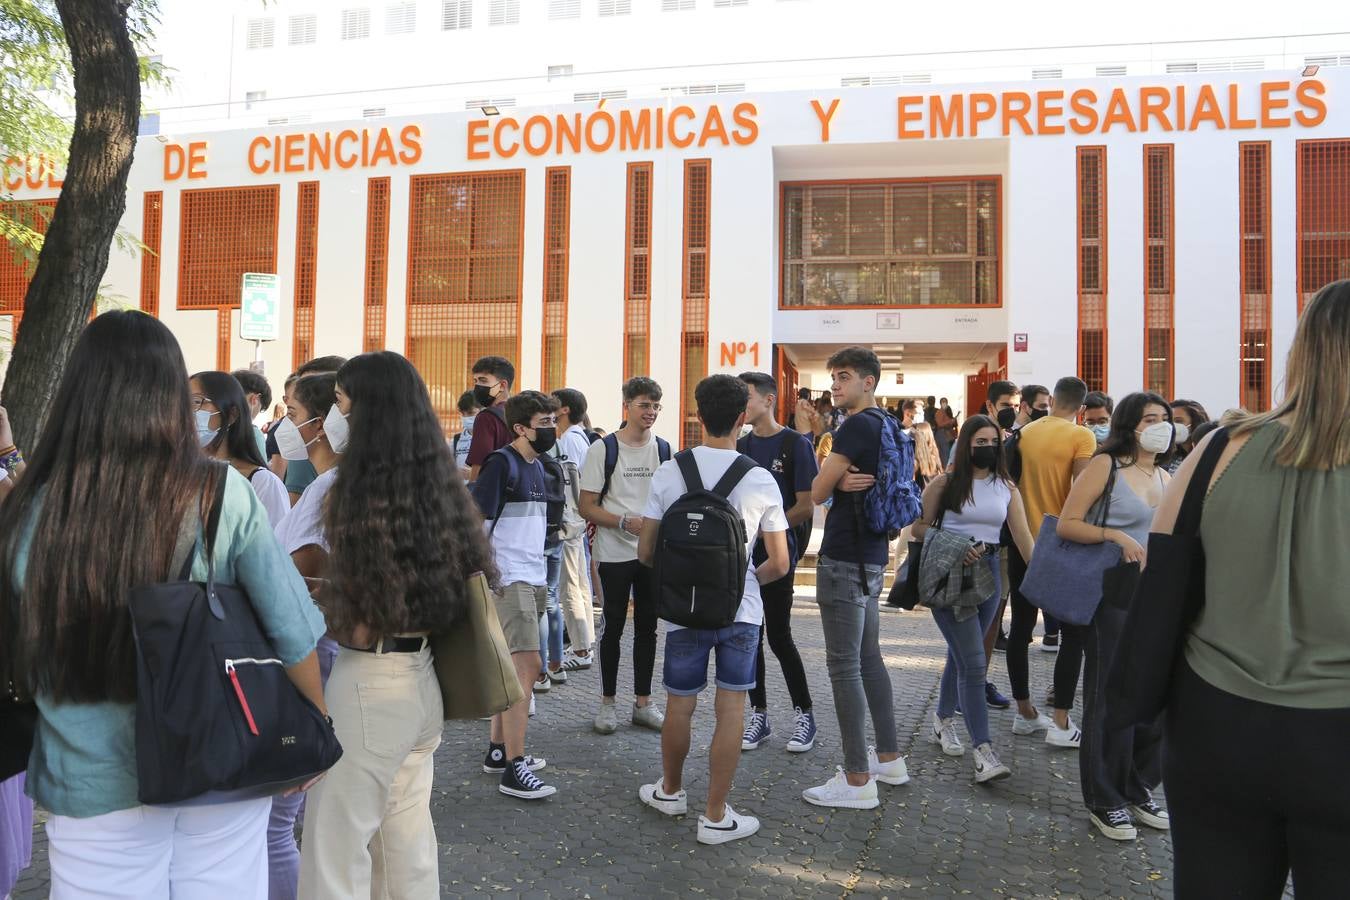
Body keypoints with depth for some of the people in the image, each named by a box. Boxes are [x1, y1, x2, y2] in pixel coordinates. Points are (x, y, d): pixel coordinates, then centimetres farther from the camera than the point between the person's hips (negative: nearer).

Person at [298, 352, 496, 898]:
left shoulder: (365, 494, -16)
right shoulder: (441, 488, 5)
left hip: (373, 681, -8)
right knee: (409, 841, 18)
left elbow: (360, 625, -16)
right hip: (425, 679, 8)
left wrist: (312, 594, 2)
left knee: (335, 845, 5)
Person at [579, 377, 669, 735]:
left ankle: (643, 703, 22)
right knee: (612, 627, 5)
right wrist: (626, 523, -21)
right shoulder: (603, 449, -6)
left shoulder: (663, 449, 6)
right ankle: (607, 702, 18)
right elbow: (587, 507, -9)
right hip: (615, 554, -4)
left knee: (647, 628, 11)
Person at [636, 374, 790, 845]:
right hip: (741, 610, -1)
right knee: (730, 710, 7)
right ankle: (716, 816, 13)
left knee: (679, 706, 16)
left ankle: (670, 790, 36)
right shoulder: (761, 480, -7)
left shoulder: (669, 473, -6)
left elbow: (645, 552, -3)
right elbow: (779, 564, -3)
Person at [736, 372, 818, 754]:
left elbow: (806, 506, -10)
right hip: (743, 554, 5)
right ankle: (758, 715, 19)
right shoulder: (740, 446, 11)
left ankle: (804, 714, 14)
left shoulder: (795, 444, -6)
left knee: (779, 637, -2)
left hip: (776, 554, -5)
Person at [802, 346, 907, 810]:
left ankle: (858, 780, 0)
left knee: (844, 666, -5)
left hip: (844, 560, -10)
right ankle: (889, 758, 28)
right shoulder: (885, 425, 14)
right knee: (869, 658, 18)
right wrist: (844, 481, -6)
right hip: (872, 555, 10)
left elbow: (817, 493, -11)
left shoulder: (856, 426, -15)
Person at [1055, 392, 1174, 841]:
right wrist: (1115, 535, -21)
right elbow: (1067, 524, -9)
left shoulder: (1169, 480, 13)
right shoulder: (1106, 465, -5)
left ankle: (1139, 791, 26)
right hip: (1111, 596, -6)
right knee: (1111, 698, 0)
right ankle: (1104, 800, 14)